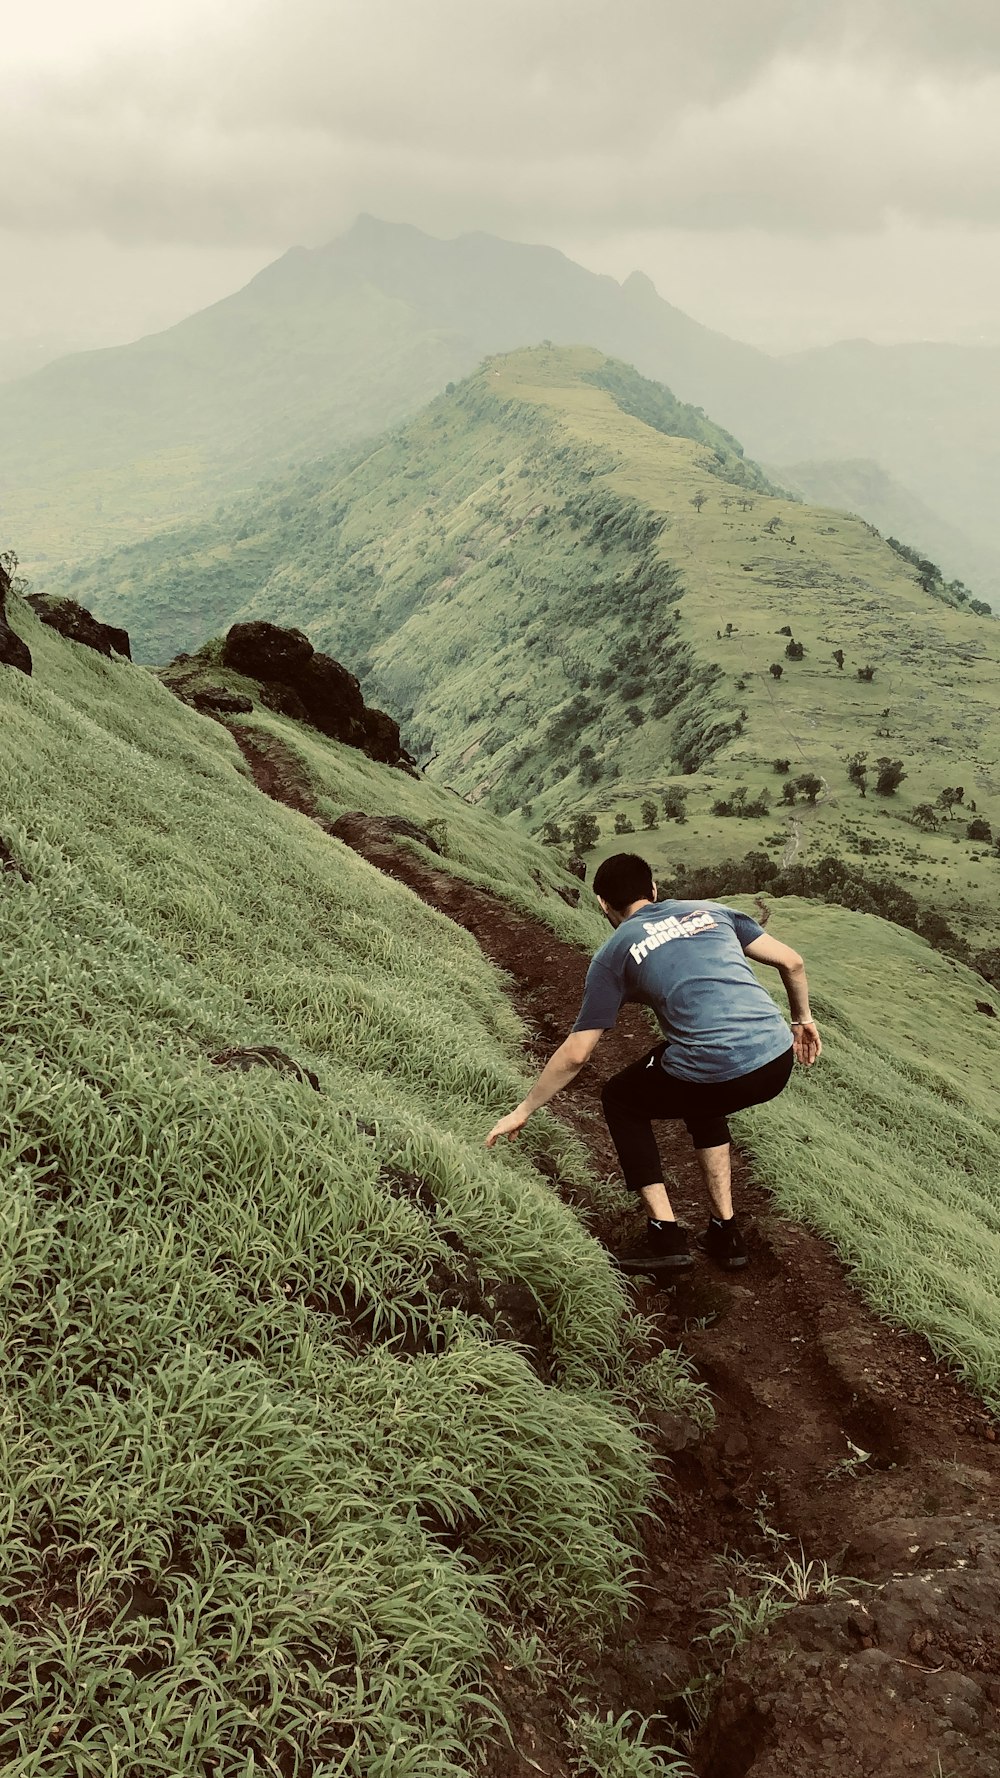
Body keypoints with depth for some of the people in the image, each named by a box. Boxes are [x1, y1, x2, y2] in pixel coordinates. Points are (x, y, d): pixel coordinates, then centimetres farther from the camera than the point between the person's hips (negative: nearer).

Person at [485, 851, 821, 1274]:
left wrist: (523, 1111, 20)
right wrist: (802, 1018, 34)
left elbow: (575, 1055, 9)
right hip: (779, 1061, 5)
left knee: (620, 1100, 24)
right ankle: (725, 1234, 33)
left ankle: (665, 1235, 16)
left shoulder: (613, 954, 9)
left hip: (718, 1076, -5)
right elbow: (792, 962, 16)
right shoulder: (711, 910, 20)